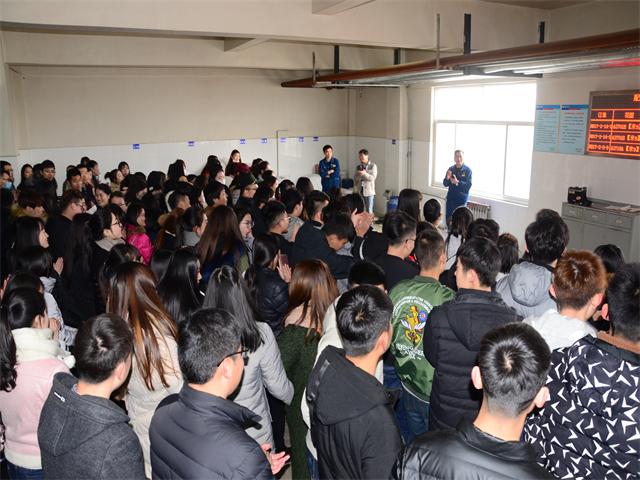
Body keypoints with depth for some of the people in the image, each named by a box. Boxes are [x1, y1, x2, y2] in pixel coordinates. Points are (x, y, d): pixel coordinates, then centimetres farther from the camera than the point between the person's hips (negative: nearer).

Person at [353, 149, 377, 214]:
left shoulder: (373, 166, -2)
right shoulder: (358, 167, 11)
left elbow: (373, 178, -10)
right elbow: (356, 180, 10)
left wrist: (364, 173, -22)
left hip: (369, 192, -4)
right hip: (359, 192, 4)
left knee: (369, 211, -1)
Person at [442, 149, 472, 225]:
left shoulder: (467, 170, -6)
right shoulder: (451, 169, 5)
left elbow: (468, 186, -13)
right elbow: (445, 184, 4)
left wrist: (458, 182, -27)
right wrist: (447, 178, -18)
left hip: (461, 200, -4)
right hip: (450, 199, 4)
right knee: (448, 219, 8)